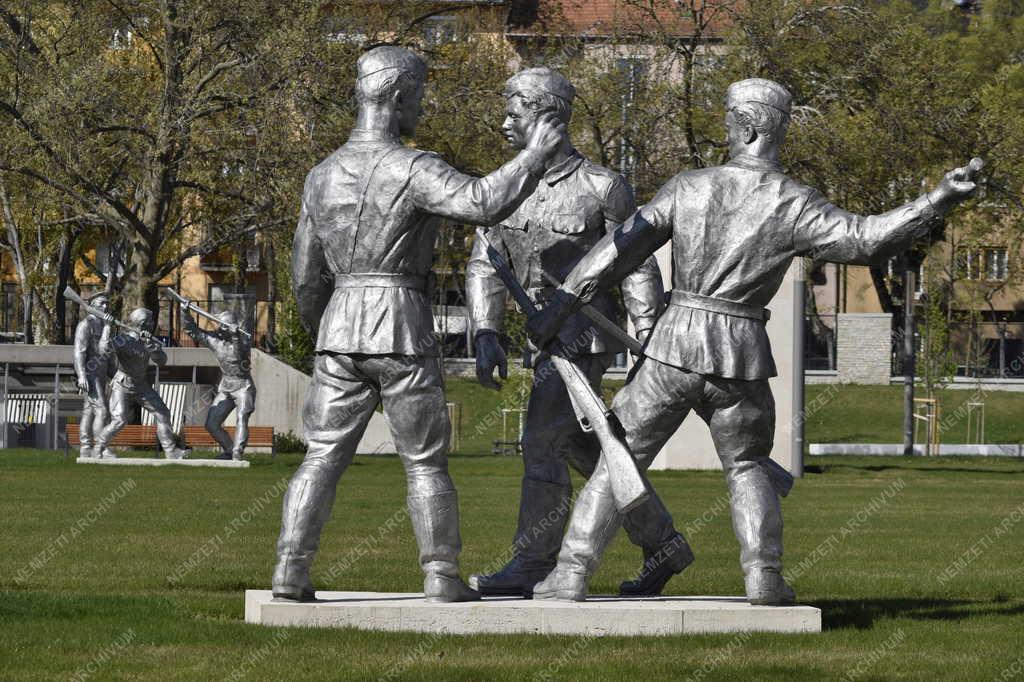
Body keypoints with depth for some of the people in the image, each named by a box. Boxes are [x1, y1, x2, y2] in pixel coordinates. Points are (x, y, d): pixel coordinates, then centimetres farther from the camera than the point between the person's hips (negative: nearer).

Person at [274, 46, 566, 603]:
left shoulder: (323, 176, 9)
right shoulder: (412, 169, -11)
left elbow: (307, 275, 13)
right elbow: (484, 204, -25)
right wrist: (535, 154, -13)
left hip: (340, 332, 4)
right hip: (403, 333, -4)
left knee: (322, 459, 5)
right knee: (426, 464, 7)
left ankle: (291, 574, -5)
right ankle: (442, 578, 6)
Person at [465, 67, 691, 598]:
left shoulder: (602, 188, -10)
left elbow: (638, 267, -7)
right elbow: (485, 267, 3)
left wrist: (648, 343, -11)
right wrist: (486, 336, -11)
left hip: (585, 331, -8)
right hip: (548, 333, 8)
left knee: (542, 443, -12)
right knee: (585, 449, 14)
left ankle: (532, 566, -8)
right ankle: (662, 545, 25)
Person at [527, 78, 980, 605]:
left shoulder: (689, 187, 1)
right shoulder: (792, 205, -6)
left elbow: (618, 250, 4)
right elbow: (866, 240, -13)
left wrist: (559, 306, 8)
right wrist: (938, 201, -12)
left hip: (674, 349, 0)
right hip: (740, 357, 0)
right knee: (747, 467, 21)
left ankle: (571, 574, 1)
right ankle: (764, 576, 4)